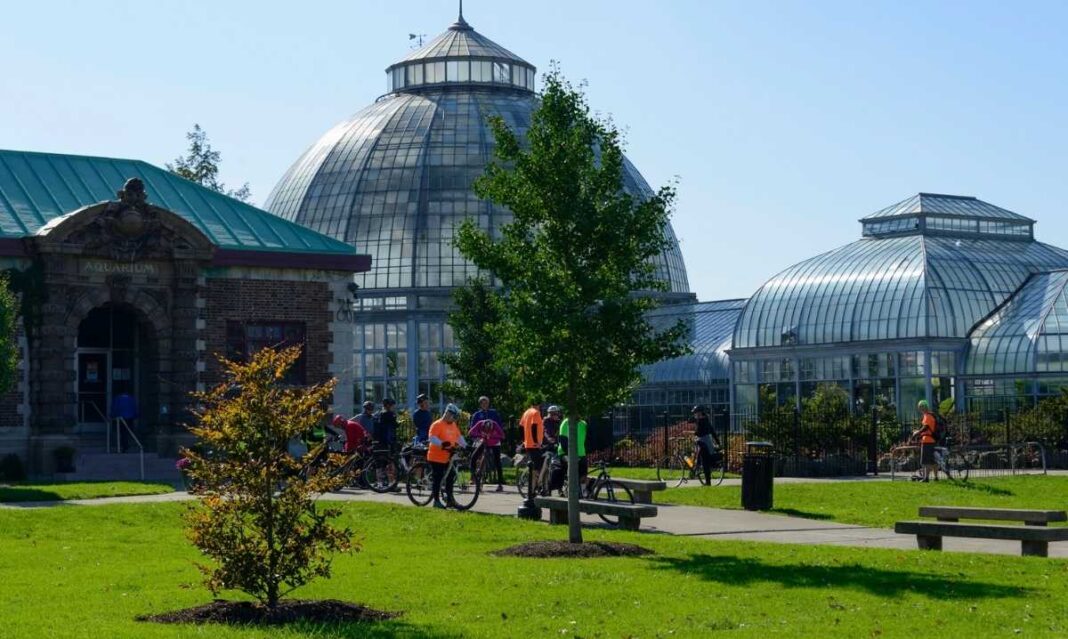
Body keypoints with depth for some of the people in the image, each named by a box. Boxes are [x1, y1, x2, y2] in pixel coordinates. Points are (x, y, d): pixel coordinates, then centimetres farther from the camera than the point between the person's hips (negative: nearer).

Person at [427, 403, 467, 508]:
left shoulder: (454, 425, 13)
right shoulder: (437, 425, -12)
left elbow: (459, 437, 19)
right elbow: (432, 438, -23)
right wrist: (442, 444, -36)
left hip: (448, 457, 8)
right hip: (437, 457, -8)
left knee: (450, 477, 9)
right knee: (437, 479, -3)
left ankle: (449, 499, 17)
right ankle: (436, 501, 3)